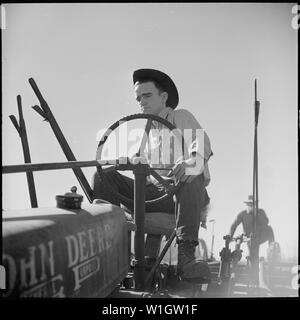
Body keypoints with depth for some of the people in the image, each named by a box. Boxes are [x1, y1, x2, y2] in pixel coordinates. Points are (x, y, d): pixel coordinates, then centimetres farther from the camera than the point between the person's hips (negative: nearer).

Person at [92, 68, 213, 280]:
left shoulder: (181, 117, 7)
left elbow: (202, 145, -15)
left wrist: (189, 162, -38)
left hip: (182, 192, -4)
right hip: (152, 192, 5)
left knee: (191, 178, -39)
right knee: (104, 176, -11)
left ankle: (186, 257, -46)